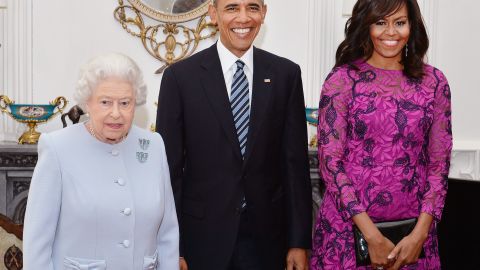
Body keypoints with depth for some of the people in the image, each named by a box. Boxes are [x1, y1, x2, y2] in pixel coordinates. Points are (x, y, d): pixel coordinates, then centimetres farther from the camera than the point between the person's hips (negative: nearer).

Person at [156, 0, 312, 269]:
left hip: (266, 235, 2)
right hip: (202, 236, -1)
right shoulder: (180, 76, -5)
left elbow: (295, 161, 1)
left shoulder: (286, 74, 0)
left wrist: (299, 241, 0)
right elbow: (170, 167, -4)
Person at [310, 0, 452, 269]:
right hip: (348, 226, -2)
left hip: (413, 231, 2)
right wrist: (373, 236, -14)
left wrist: (420, 233, -8)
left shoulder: (434, 82, 2)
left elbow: (439, 162, 2)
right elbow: (330, 160, -9)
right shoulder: (342, 79, -6)